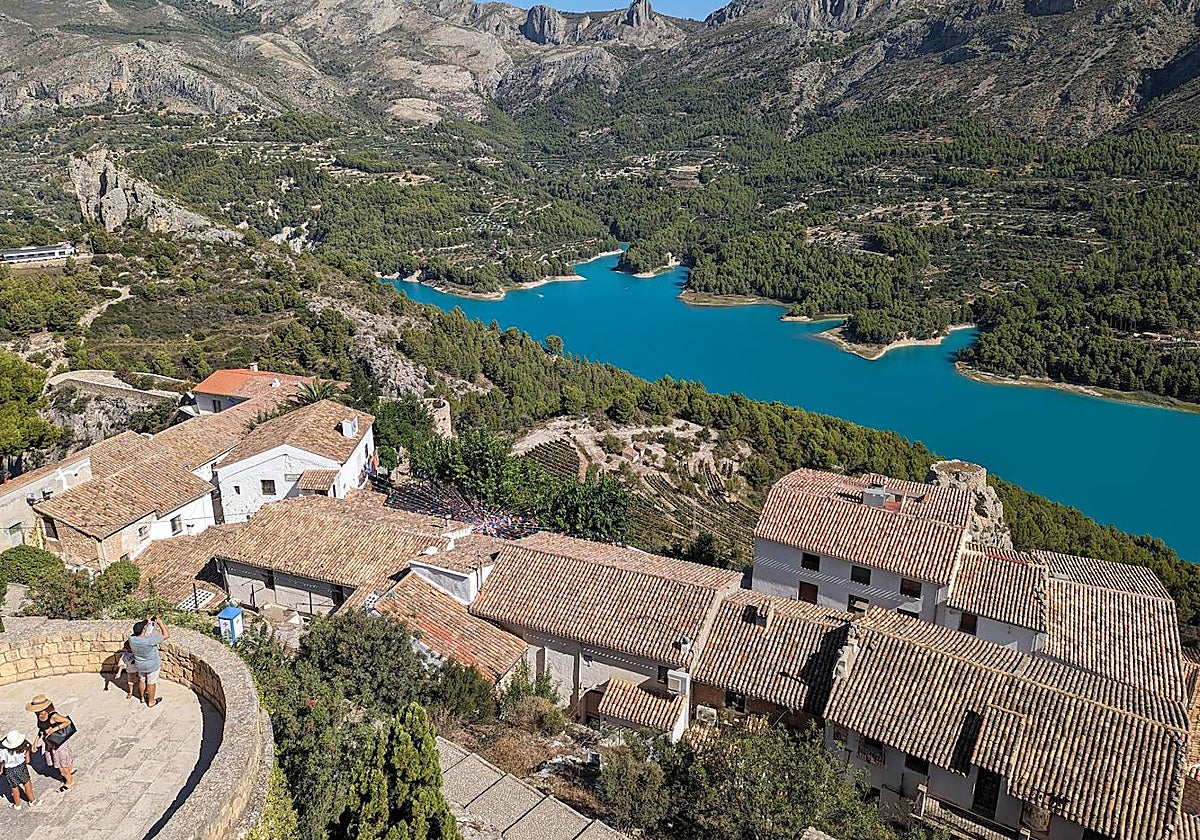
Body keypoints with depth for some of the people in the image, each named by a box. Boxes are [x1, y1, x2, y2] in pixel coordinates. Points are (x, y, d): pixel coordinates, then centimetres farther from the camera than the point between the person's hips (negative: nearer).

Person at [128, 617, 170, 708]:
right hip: (152, 666, -5)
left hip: (140, 665, 5)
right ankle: (151, 702, 36)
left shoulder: (131, 639, -23)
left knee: (142, 681, 28)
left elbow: (139, 635, 2)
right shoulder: (149, 640, -39)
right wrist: (160, 623, -23)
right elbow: (167, 635, -30)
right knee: (151, 683, 17)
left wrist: (146, 623, -2)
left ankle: (143, 697, 50)